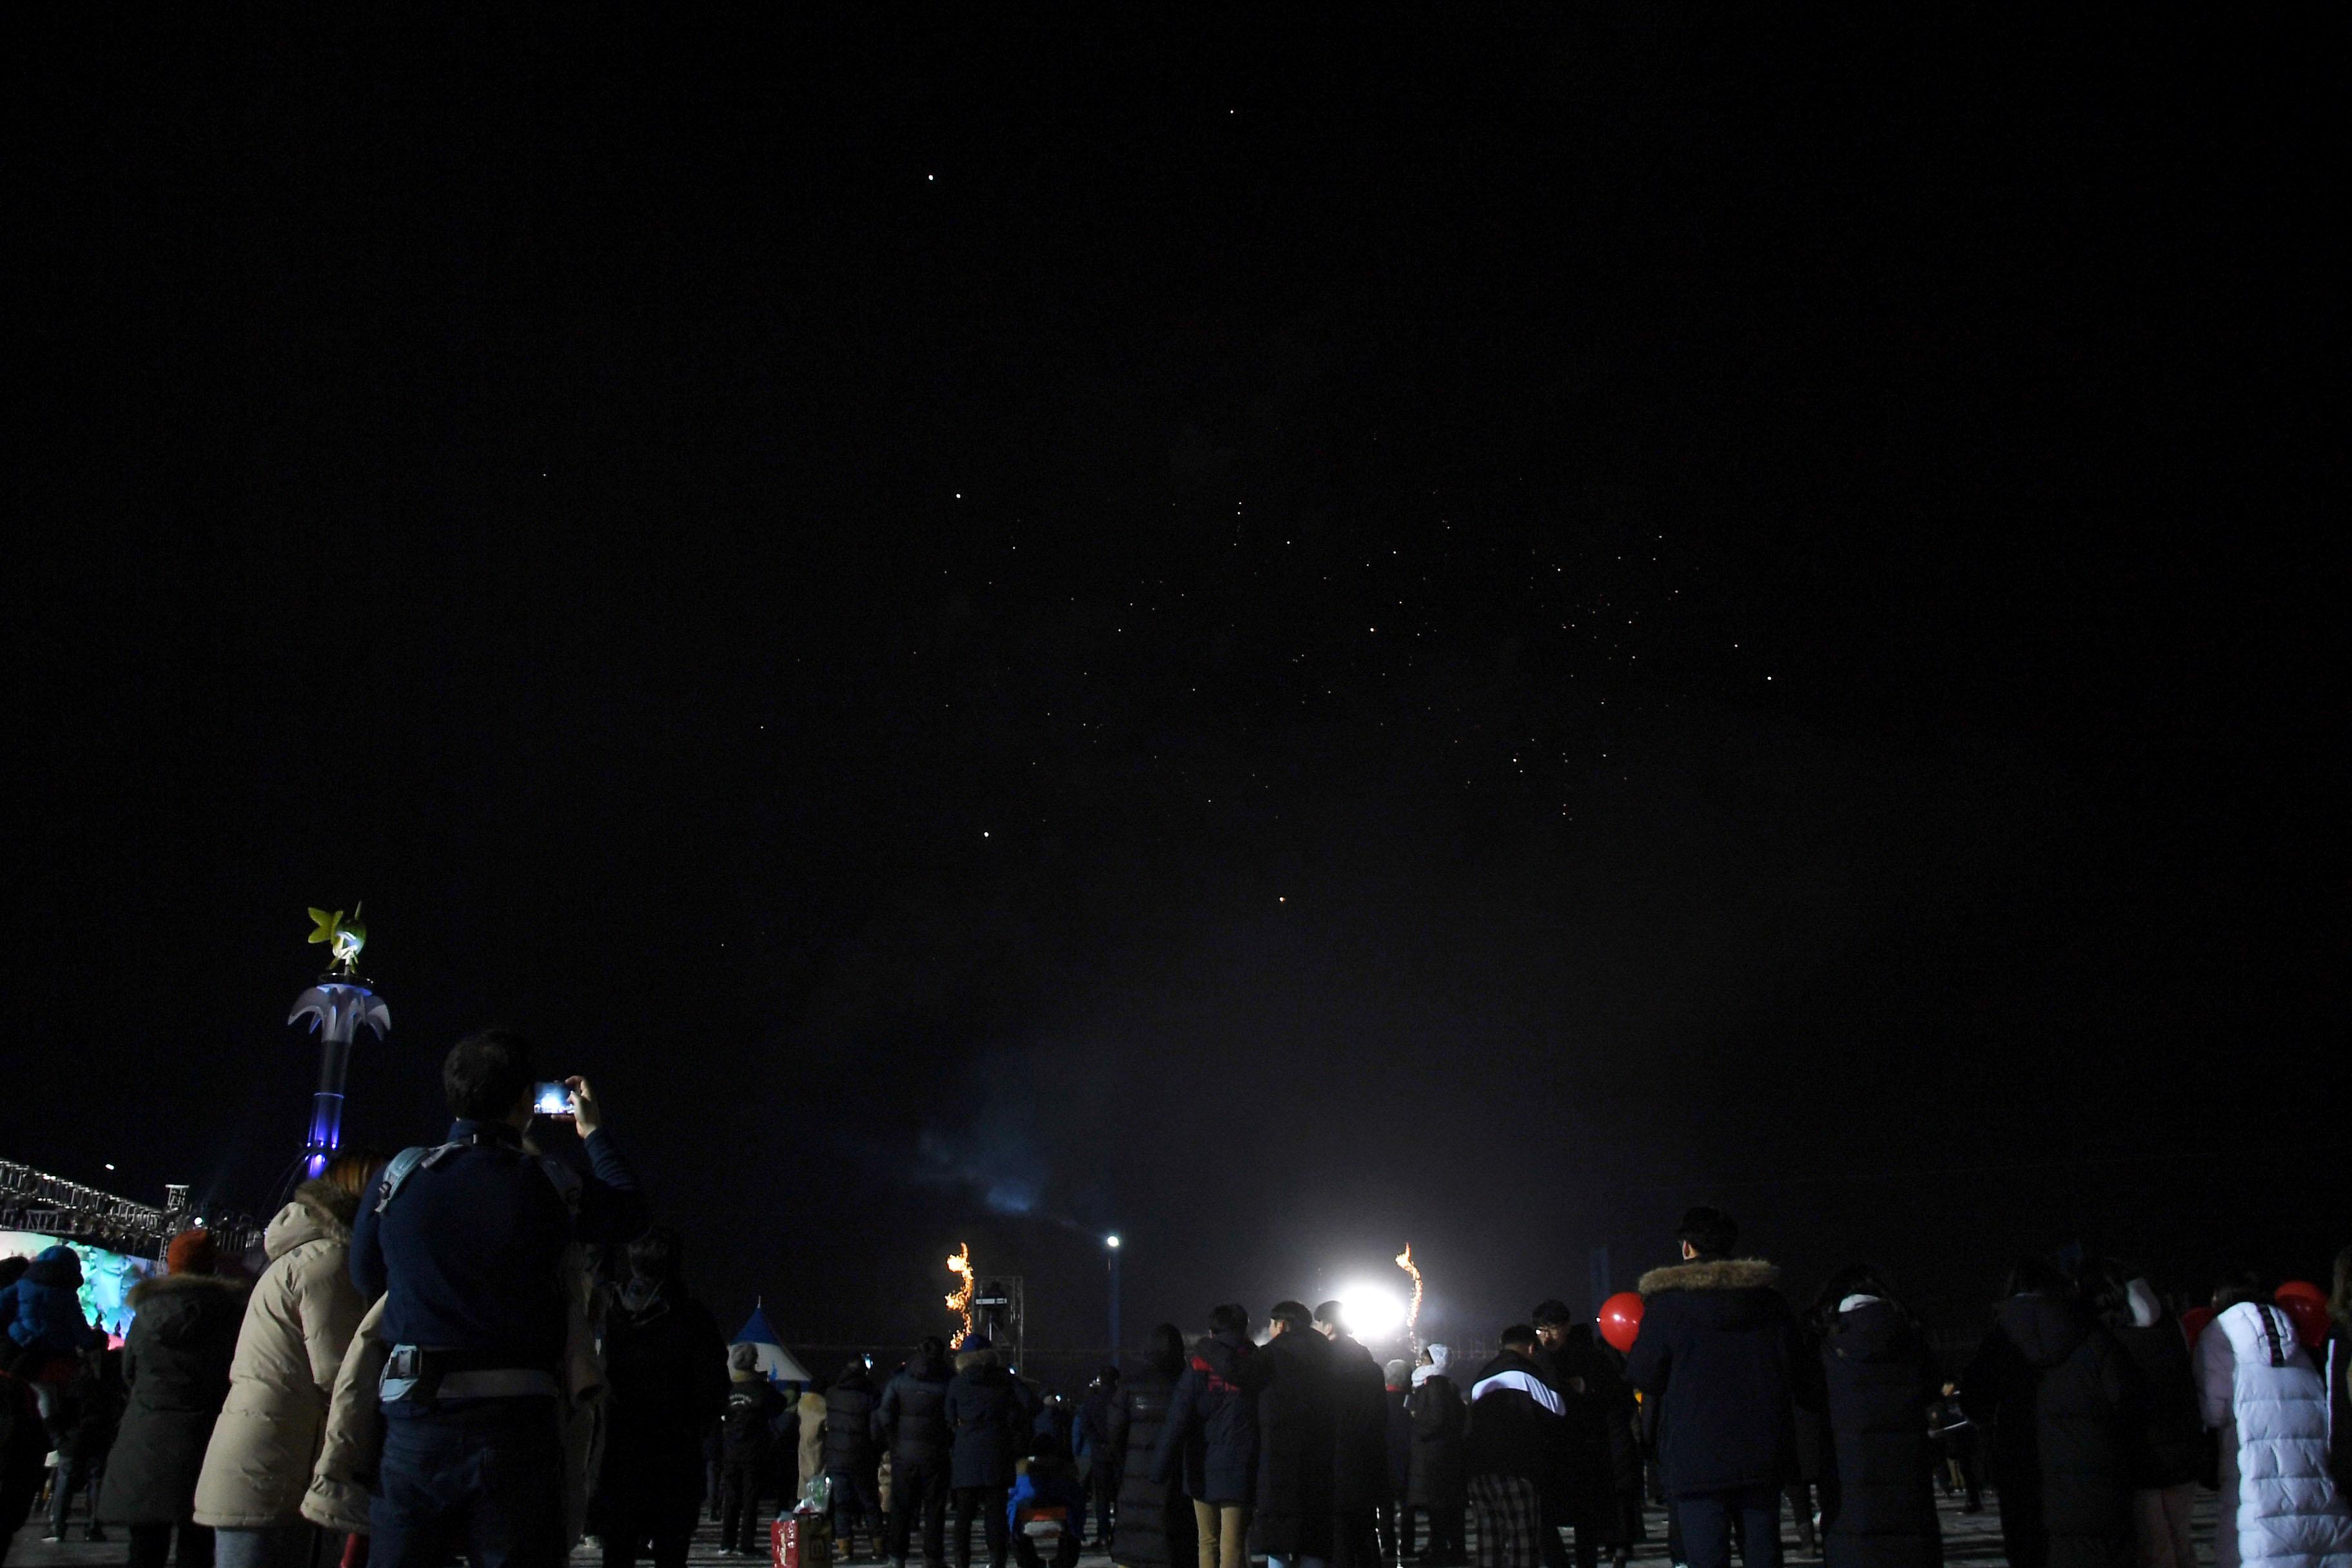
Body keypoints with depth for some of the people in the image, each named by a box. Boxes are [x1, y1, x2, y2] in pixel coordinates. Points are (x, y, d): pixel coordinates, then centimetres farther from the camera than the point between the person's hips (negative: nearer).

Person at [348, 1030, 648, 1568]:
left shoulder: (400, 1174, 0)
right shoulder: (550, 1185, -4)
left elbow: (366, 1277, 15)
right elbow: (631, 1211, 16)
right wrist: (595, 1134, 30)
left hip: (415, 1422, 2)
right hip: (516, 1422, -1)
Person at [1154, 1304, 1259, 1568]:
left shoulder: (1199, 1367, -2)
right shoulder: (1255, 1367, 1)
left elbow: (1178, 1420, -8)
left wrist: (1160, 1470, -8)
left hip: (1203, 1468, 1)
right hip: (1240, 1471, -1)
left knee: (1207, 1543, 14)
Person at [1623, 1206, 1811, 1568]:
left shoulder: (1667, 1303, -4)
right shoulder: (1769, 1300, 9)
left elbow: (1644, 1378, -3)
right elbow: (1799, 1374, 13)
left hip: (1696, 1462, -4)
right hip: (1762, 1456, 4)